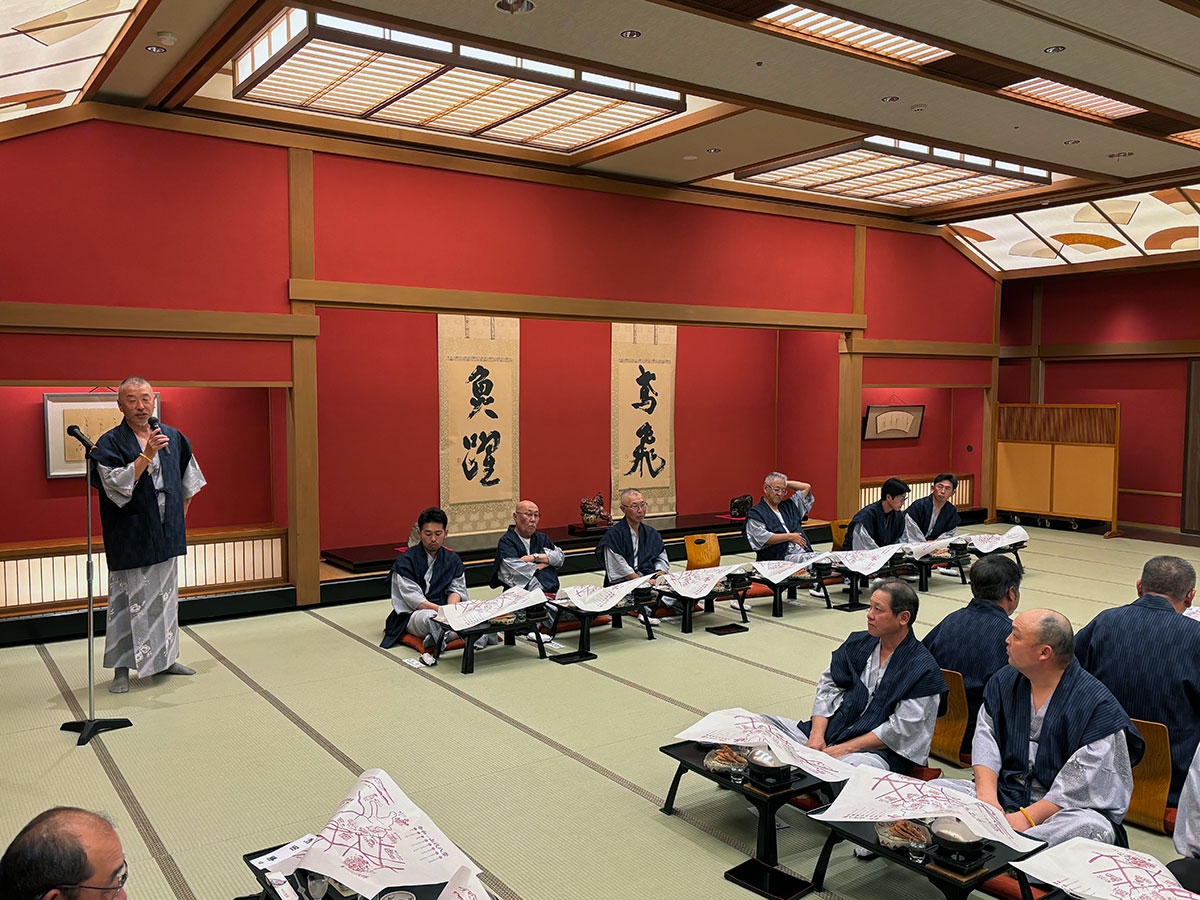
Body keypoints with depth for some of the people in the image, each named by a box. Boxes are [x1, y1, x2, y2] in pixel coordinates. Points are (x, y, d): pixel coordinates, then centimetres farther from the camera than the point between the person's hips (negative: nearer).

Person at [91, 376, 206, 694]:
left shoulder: (173, 437, 7)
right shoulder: (110, 444, -8)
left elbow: (189, 481, 21)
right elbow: (116, 486, -21)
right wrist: (147, 455, -26)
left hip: (166, 536, 5)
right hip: (129, 539, -5)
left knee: (166, 596, 13)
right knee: (129, 601, -1)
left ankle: (165, 658, 25)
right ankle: (122, 668, 9)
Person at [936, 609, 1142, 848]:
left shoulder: (1097, 704, -11)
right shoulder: (1002, 682, 9)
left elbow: (1087, 781, -16)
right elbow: (985, 740, 4)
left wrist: (1028, 816, -21)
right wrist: (987, 794, -14)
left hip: (1065, 808, -4)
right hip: (1004, 794, 4)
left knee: (1092, 828, -38)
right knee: (937, 788, -17)